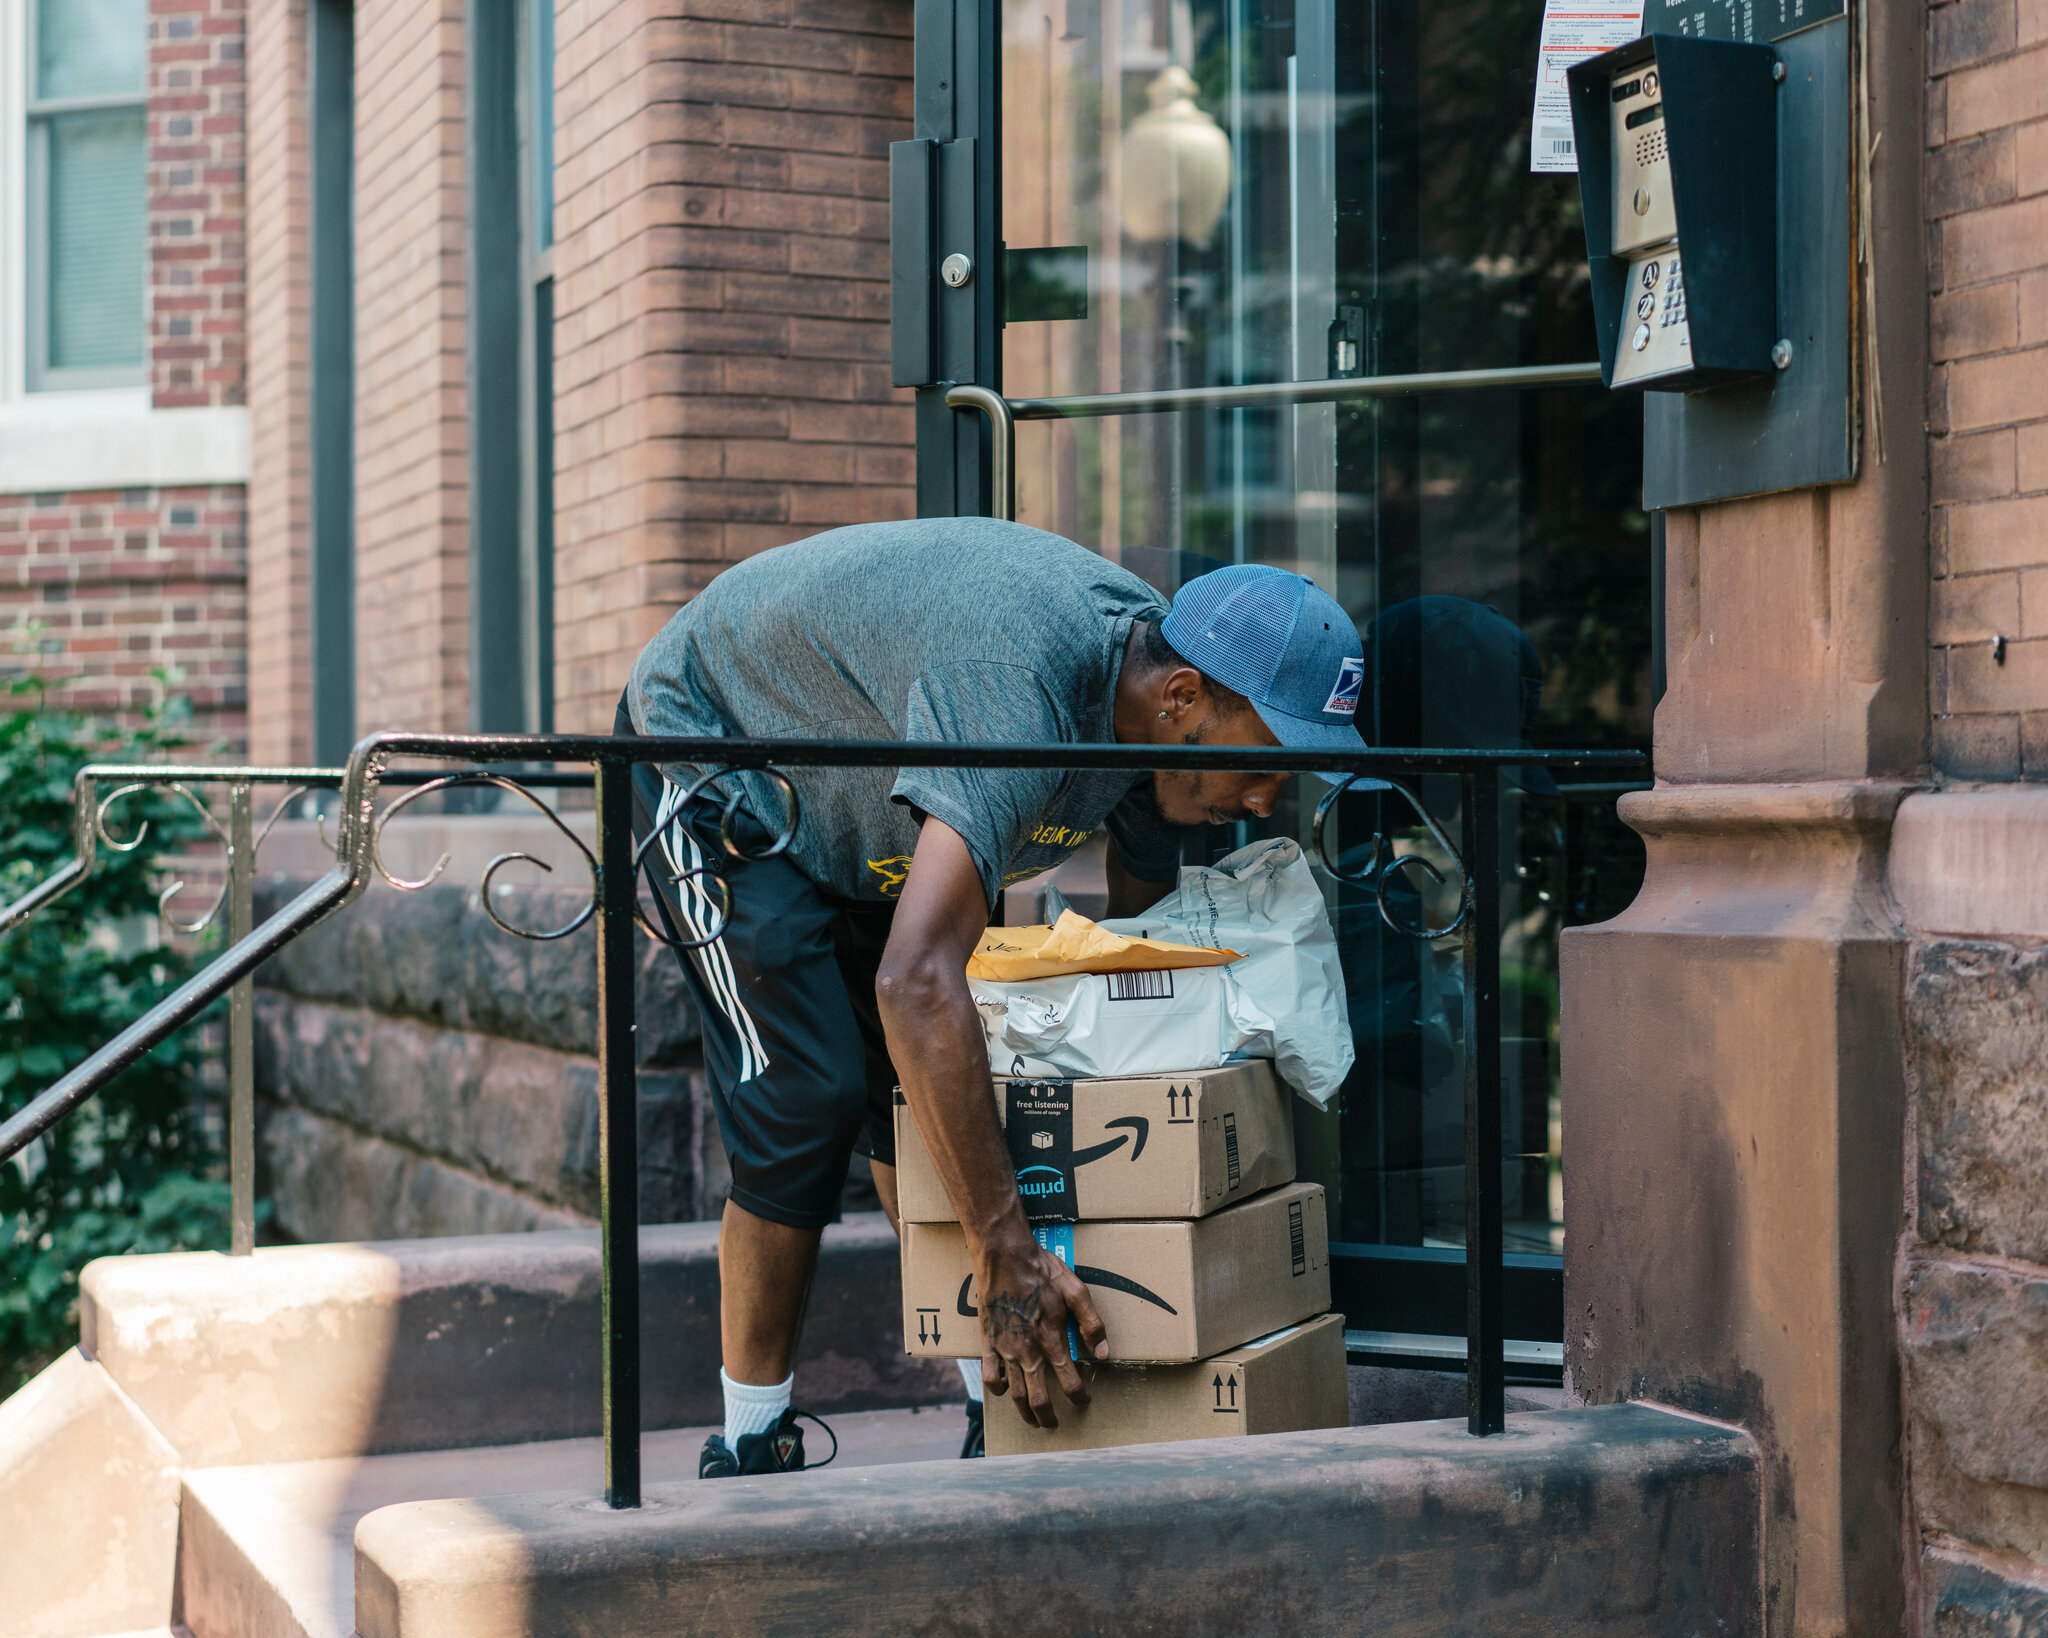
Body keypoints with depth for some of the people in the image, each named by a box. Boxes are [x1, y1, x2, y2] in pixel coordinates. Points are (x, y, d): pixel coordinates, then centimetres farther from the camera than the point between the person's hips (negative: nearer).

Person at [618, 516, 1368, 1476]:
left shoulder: (1153, 693, -15)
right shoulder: (1017, 695, -43)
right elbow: (916, 981, -52)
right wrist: (1007, 1255, -52)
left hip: (849, 808, 8)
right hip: (710, 764, -8)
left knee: (938, 1093, 2)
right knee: (807, 1100, -16)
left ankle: (996, 1417, 9)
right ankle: (750, 1453, -4)